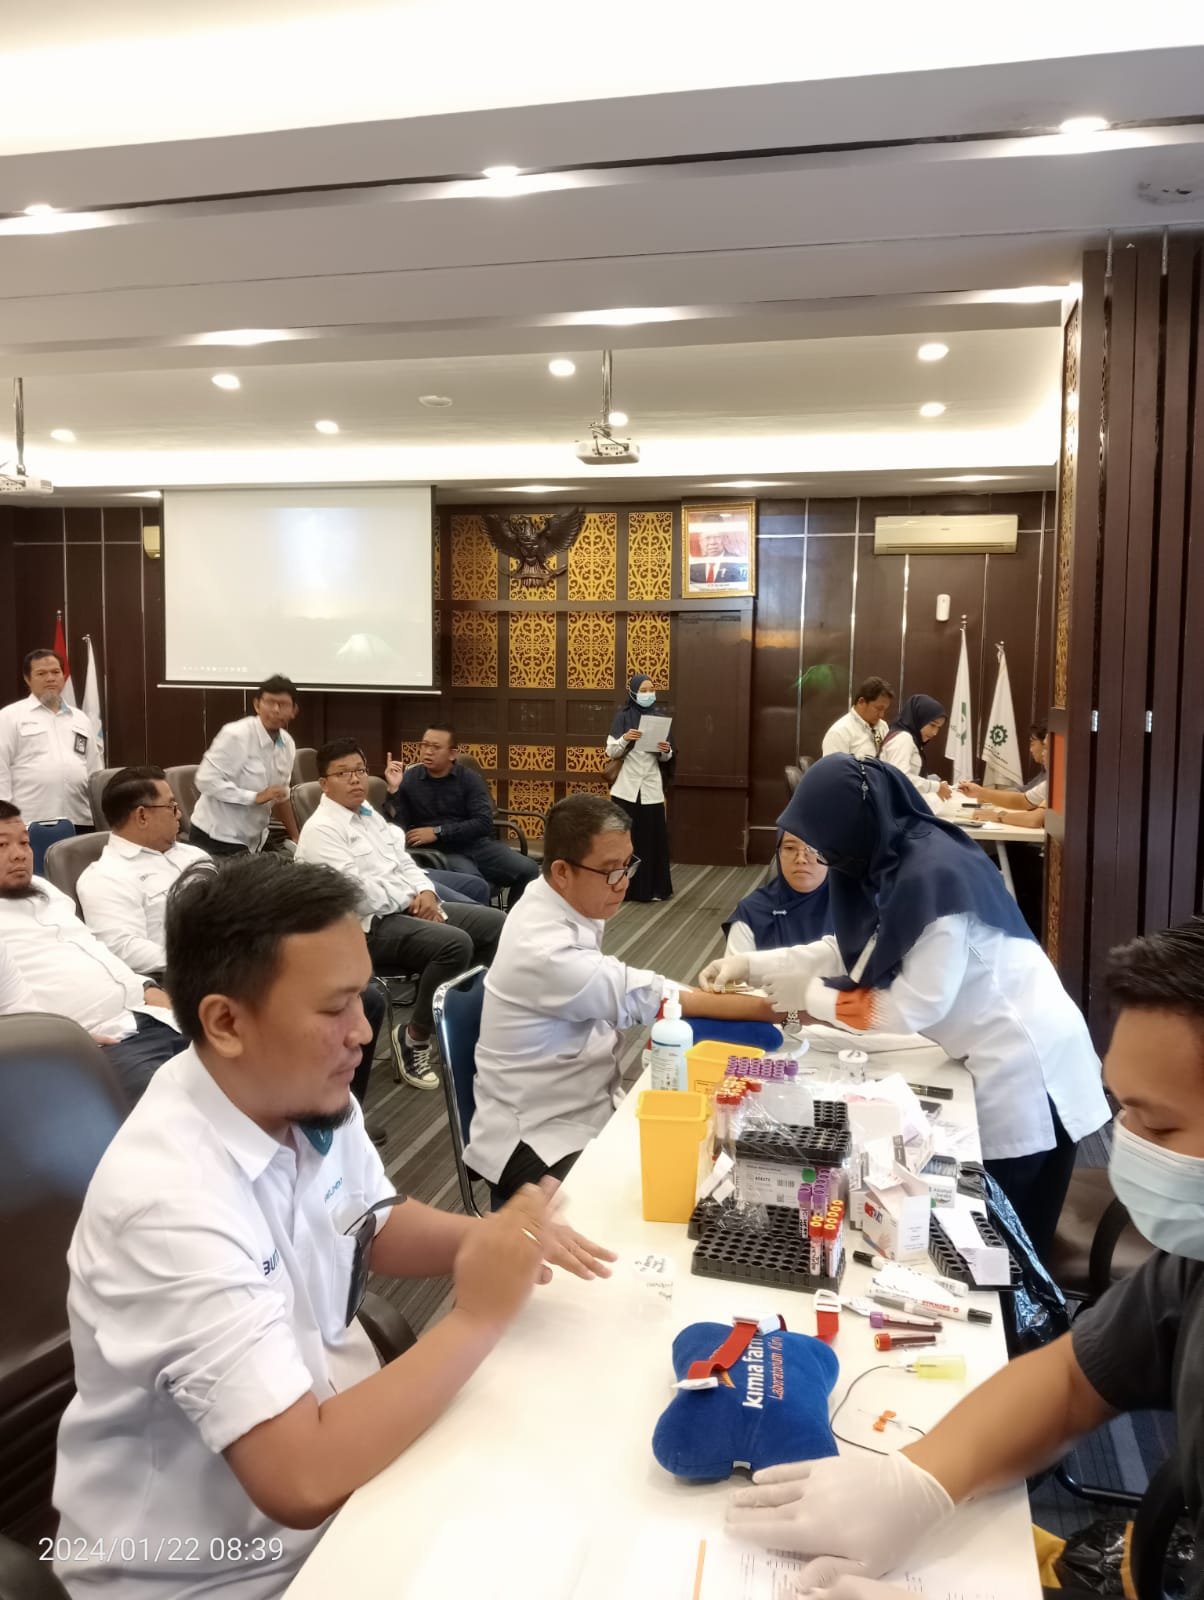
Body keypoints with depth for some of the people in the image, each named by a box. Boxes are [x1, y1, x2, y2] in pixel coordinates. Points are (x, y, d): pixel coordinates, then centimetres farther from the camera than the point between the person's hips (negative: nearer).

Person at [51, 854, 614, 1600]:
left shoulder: (308, 1098, -9)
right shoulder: (169, 1201, -33)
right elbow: (304, 1481, -34)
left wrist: (485, 1237, -9)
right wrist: (479, 1318, -26)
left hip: (334, 1443, 6)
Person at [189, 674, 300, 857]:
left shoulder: (287, 743, 1)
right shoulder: (236, 735, -19)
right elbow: (206, 780, -22)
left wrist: (296, 839, 14)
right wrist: (256, 797, -27)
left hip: (252, 840, 7)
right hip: (217, 838, -6)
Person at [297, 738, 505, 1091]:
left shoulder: (369, 814, 17)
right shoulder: (320, 830, -12)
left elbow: (403, 862, 17)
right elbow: (359, 895, -21)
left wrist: (425, 893, -5)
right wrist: (411, 899, -9)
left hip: (407, 907, 9)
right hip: (368, 925, -9)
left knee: (495, 924, 1)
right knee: (456, 944, -30)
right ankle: (414, 1038, -13)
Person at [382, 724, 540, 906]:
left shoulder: (470, 779, 6)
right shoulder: (408, 780, 3)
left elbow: (484, 823, -7)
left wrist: (438, 832, -11)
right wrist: (393, 789, -16)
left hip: (475, 843, 3)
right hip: (437, 850, -3)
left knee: (529, 871, -16)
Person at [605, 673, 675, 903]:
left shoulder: (660, 716, 7)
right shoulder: (623, 716, -1)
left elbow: (666, 758, 11)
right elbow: (611, 752, -3)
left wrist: (666, 751, -12)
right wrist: (624, 739, -21)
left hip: (652, 787, 2)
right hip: (626, 787, -2)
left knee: (654, 838, 2)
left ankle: (654, 887, 11)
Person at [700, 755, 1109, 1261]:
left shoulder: (933, 875, -27)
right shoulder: (894, 859, 1)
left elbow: (912, 1008, -23)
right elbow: (853, 950, 11)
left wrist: (809, 997, -12)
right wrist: (752, 965, 6)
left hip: (1025, 1071, -9)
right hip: (988, 1062, 9)